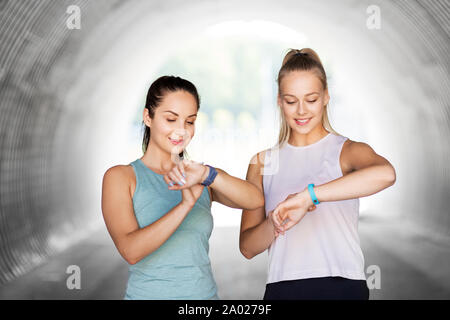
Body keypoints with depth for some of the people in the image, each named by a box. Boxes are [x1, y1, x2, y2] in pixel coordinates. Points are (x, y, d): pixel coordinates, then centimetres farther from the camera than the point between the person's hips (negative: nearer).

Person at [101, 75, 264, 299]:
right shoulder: (121, 177, -4)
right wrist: (187, 203, -23)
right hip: (147, 293, -3)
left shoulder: (204, 179, 5)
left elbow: (255, 201, -12)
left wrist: (206, 174, -25)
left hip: (205, 292, 3)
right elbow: (131, 250, -17)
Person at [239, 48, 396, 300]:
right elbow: (248, 248, 6)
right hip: (283, 288, 3)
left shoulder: (347, 151, 0)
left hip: (342, 286, -2)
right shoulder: (263, 163, 10)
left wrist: (307, 195, -28)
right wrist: (275, 222, -14)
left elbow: (385, 173, -26)